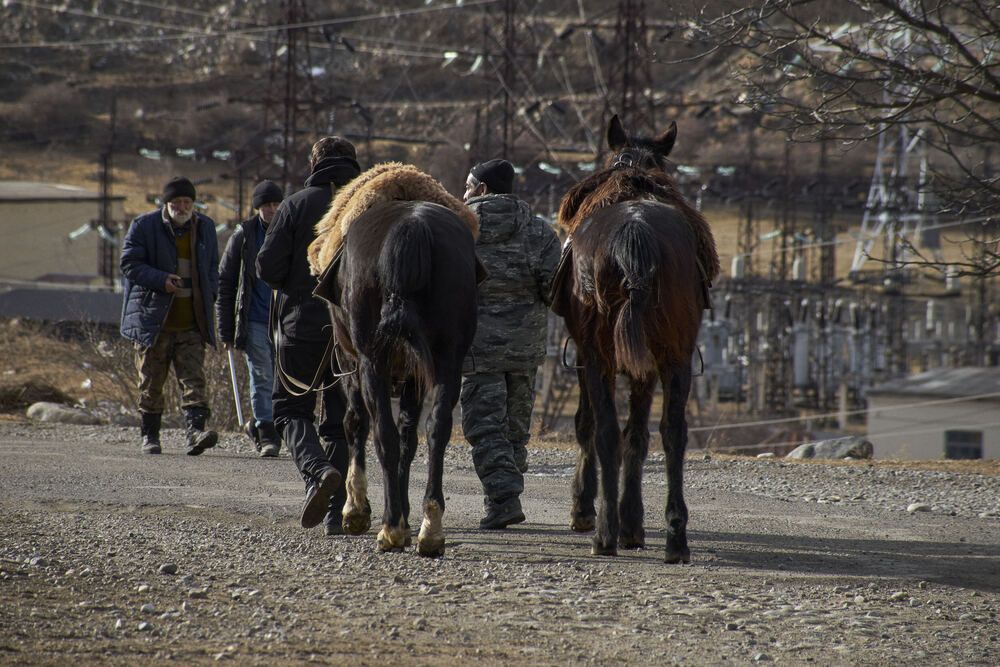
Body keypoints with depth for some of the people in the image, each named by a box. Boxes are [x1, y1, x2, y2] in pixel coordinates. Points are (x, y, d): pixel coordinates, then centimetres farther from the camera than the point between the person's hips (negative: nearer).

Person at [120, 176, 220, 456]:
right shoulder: (143, 226, -2)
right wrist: (161, 280, -21)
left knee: (194, 380, -11)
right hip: (153, 321, -2)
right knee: (151, 382, 5)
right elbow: (130, 264, -7)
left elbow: (212, 267, 22)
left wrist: (210, 294, 4)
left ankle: (195, 431, -21)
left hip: (192, 323, 2)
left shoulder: (205, 228, 12)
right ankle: (150, 435, 15)